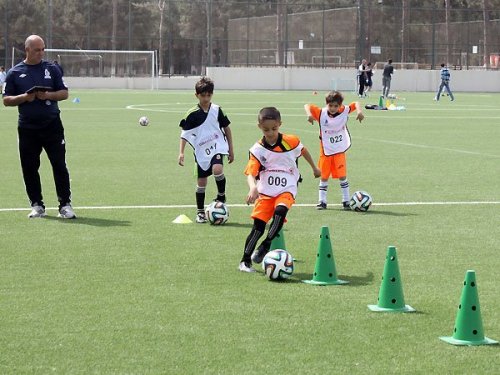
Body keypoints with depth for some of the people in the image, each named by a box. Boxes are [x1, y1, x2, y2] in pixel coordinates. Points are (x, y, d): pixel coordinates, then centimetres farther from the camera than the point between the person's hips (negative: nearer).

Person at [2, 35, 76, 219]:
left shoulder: (51, 69, 6)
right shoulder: (15, 72, 5)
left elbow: (64, 93, 7)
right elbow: (6, 100, 4)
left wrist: (48, 95, -12)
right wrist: (24, 98, -13)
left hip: (52, 125, -1)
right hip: (27, 128, 1)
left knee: (59, 165, -4)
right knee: (29, 167, 4)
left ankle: (65, 204, 0)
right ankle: (37, 205, 15)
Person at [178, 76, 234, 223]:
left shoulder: (216, 110, -1)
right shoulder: (192, 114, -5)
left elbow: (226, 128, 9)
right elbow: (184, 134, -1)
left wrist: (231, 149, 11)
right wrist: (181, 152, -11)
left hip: (217, 147, -1)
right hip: (201, 151, 1)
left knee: (217, 169, -28)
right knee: (201, 182, 5)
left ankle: (221, 196, -5)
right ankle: (200, 212, 18)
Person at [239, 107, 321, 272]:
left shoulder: (291, 141, -4)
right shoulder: (257, 149, -7)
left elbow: (303, 151, 19)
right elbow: (250, 173, -15)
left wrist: (314, 168, 32)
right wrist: (253, 188, -37)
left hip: (286, 190, 0)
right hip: (265, 192, 0)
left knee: (280, 211, -30)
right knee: (258, 225, -8)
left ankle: (265, 247, -19)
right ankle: (245, 261, 5)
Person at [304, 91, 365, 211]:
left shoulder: (344, 111, -9)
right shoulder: (321, 113, -12)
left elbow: (355, 104, -1)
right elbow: (307, 106, -12)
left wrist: (359, 111, -21)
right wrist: (309, 114, -32)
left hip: (340, 150, 0)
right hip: (325, 150, 0)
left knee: (342, 176, -1)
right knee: (324, 176, 6)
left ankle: (346, 201, 9)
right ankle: (322, 201, 15)